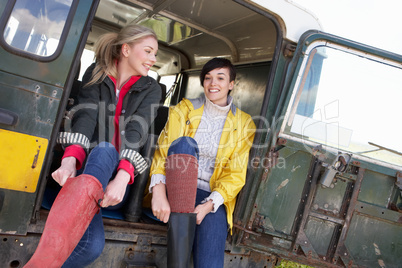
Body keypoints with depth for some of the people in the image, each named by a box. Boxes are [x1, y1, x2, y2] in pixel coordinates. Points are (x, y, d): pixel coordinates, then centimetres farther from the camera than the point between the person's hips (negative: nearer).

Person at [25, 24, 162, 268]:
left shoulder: (150, 89, 7)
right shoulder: (96, 74, 8)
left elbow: (136, 131, -12)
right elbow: (85, 117, -11)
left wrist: (122, 178, -31)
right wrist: (70, 159, -32)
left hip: (117, 168, 0)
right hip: (83, 163, 1)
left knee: (103, 151, -39)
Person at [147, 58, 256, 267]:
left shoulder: (244, 123, 6)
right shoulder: (185, 109, 7)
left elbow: (236, 175, 0)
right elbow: (163, 150, -5)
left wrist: (208, 205, -16)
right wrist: (158, 192, -24)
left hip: (212, 198, -1)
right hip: (176, 191, 2)